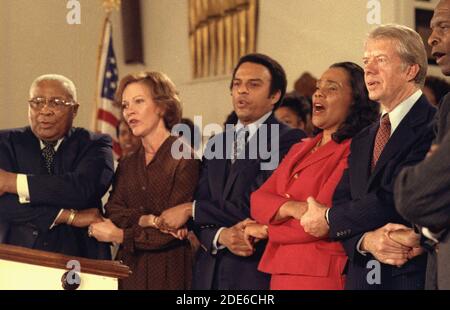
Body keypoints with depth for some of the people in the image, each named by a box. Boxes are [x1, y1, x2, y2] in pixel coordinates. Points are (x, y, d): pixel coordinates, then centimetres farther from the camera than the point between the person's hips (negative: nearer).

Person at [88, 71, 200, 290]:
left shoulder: (185, 159, -8)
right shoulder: (127, 165, 12)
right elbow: (113, 212, -1)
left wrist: (119, 236, -6)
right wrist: (145, 220, -20)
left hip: (169, 272, -5)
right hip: (129, 270, 5)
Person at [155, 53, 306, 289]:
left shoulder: (289, 141, -8)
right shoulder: (215, 144, 14)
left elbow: (256, 205, -15)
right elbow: (202, 212, 8)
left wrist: (190, 210, -7)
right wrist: (221, 236, -14)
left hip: (258, 271, -5)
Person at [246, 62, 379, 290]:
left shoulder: (354, 151, -11)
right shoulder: (299, 149, 14)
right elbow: (258, 200, 3)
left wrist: (266, 230, -3)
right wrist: (290, 207, -18)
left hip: (322, 275, -7)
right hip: (280, 272, 7)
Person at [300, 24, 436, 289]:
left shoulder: (434, 126, -11)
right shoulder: (362, 141, 15)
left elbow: (396, 199, -19)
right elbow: (343, 201, 7)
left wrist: (329, 218, -4)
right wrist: (367, 240, -16)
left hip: (415, 276, -6)